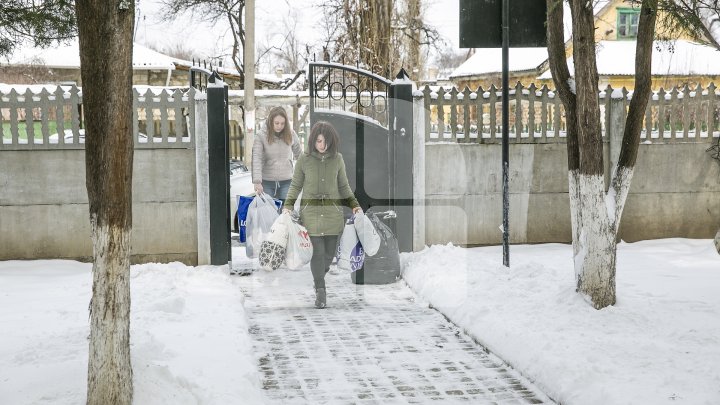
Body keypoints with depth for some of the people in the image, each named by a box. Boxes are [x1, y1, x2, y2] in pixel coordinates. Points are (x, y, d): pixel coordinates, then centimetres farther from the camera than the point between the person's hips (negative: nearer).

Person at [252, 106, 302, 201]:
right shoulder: (261, 137, -9)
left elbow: (299, 155, 13)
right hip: (267, 182, -1)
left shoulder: (291, 135, 0)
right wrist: (257, 182, -29)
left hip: (286, 182, 2)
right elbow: (256, 160, -18)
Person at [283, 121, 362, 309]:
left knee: (329, 253, 4)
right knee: (317, 252, -10)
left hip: (333, 212, 2)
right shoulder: (304, 159, 0)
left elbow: (344, 187, 15)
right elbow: (295, 186, 9)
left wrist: (355, 205, 5)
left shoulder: (337, 159, 5)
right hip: (311, 212, -2)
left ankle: (319, 279, 30)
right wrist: (288, 206, -3)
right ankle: (320, 290, -2)